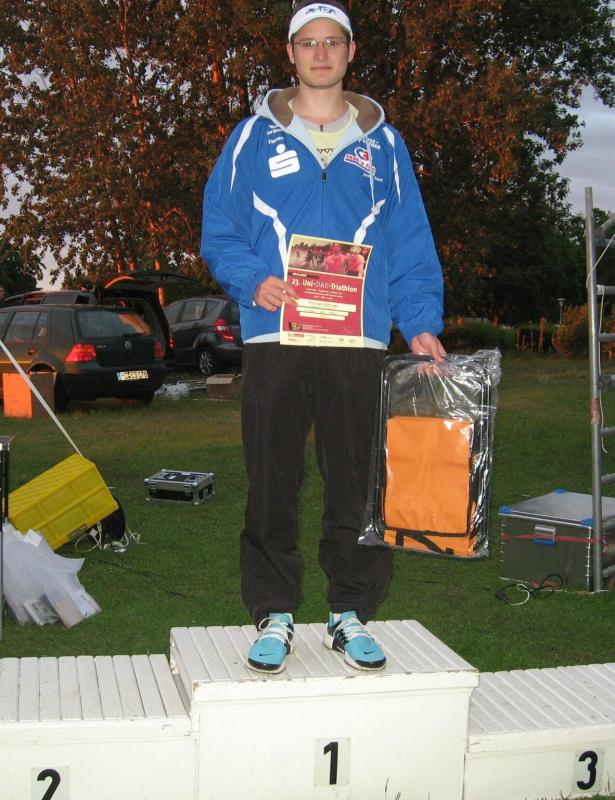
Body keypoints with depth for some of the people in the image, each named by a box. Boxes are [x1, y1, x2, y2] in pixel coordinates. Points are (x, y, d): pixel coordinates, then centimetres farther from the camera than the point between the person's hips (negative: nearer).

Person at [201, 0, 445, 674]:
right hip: (274, 340, -1)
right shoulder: (254, 137, 10)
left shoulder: (382, 143, 13)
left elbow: (410, 243, 10)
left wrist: (421, 324, -2)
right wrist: (251, 280, -11)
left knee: (357, 485, 5)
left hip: (360, 342, 1)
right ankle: (274, 614, 16)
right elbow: (218, 232, 9)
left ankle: (351, 612, 19)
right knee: (271, 485, 3)